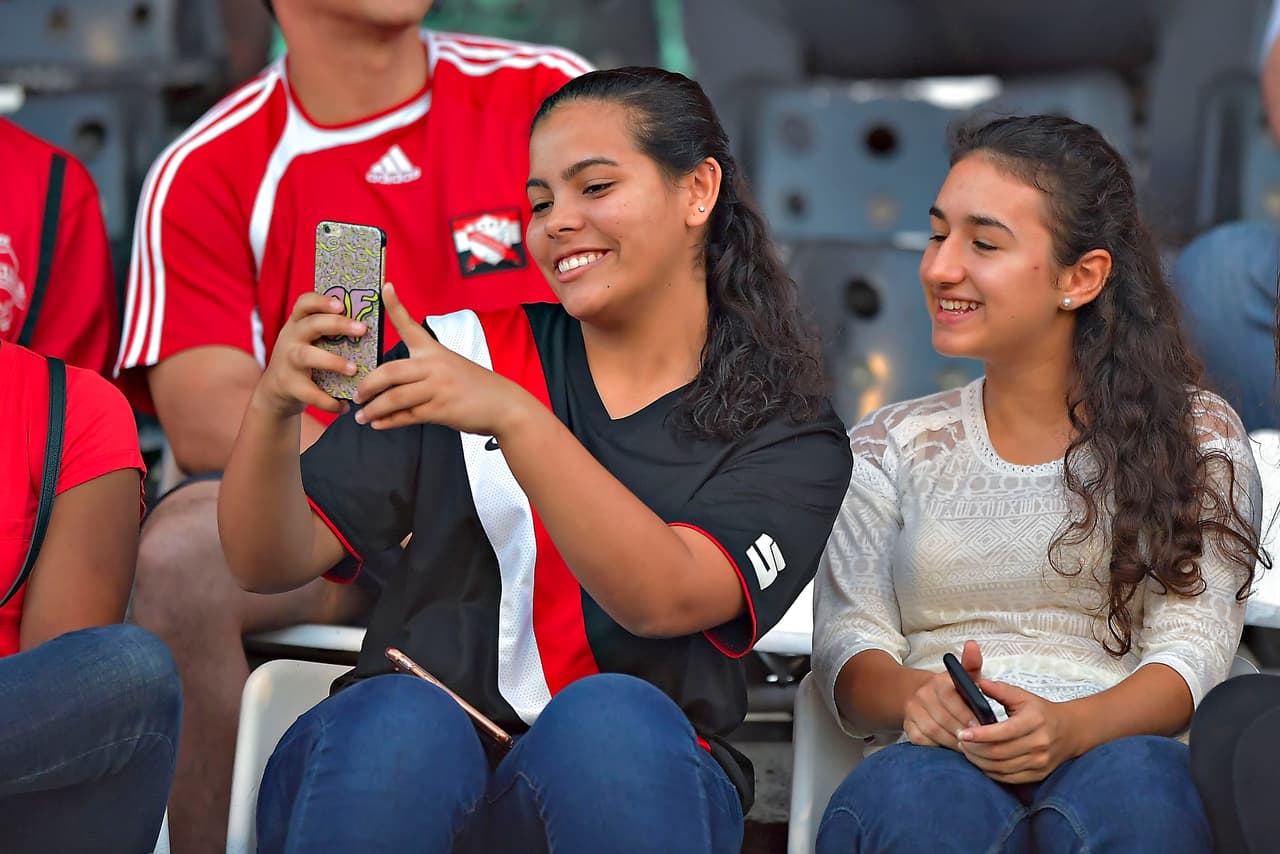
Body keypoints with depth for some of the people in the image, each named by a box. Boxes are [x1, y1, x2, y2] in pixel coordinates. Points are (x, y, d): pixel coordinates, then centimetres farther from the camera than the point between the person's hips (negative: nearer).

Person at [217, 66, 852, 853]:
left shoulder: (789, 439, 6)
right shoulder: (467, 354, 11)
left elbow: (664, 597, -15)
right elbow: (271, 563, 6)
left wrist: (514, 416, -27)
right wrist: (274, 411, -15)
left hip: (631, 789, 0)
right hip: (402, 762, 1)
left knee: (610, 719, -34)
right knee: (400, 722, -34)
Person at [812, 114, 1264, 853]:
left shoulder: (1197, 434, 12)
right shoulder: (890, 447, 20)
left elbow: (1194, 651, -1)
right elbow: (846, 652, 7)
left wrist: (1071, 727, -23)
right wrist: (913, 696, -18)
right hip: (944, 758, 1)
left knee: (1131, 784, -38)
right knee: (916, 789, -37)